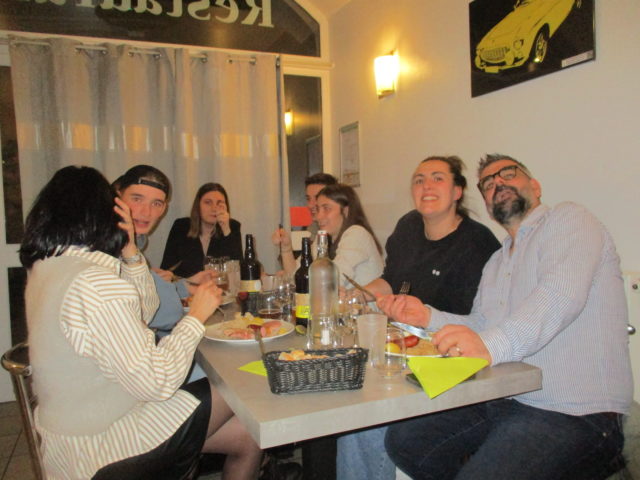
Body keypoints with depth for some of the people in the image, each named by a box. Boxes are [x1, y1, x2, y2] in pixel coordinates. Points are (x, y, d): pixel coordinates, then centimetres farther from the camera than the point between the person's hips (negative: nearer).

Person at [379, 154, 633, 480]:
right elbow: (480, 327, 17)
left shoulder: (568, 218, -4)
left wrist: (491, 344, -36)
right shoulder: (496, 263, 22)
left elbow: (562, 294, -23)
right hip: (501, 403, 8)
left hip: (573, 414, -7)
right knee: (401, 439, -1)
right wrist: (428, 317, 0)